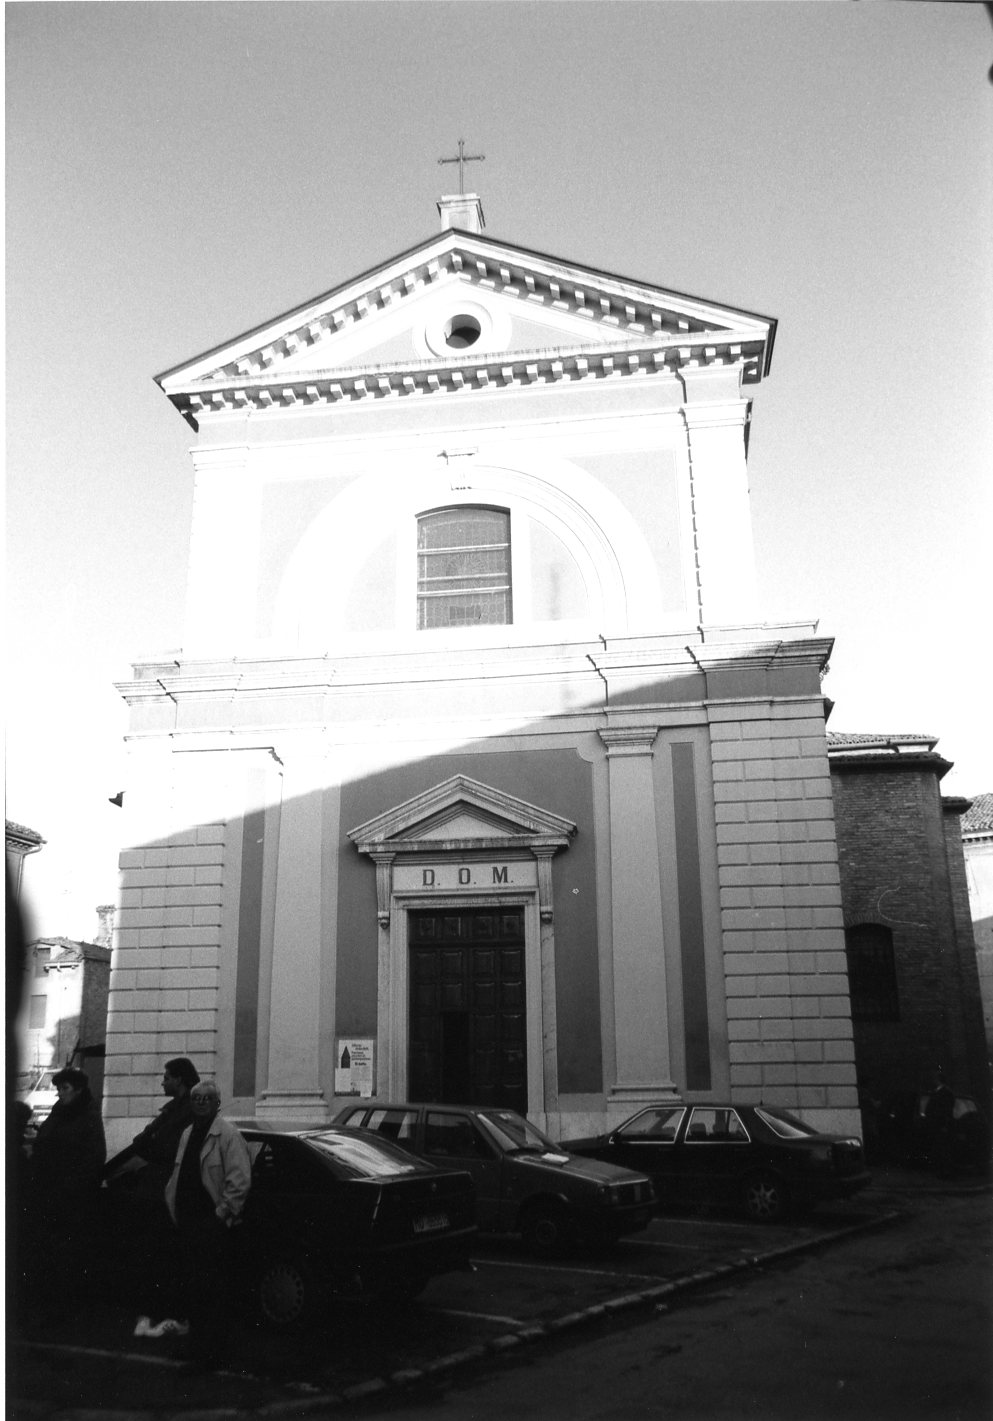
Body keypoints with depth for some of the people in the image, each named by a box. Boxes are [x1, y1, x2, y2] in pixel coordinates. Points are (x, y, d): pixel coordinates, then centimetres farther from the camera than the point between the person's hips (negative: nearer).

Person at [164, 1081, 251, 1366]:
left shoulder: (228, 1135, -11)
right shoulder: (187, 1133, 14)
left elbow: (240, 1181, -16)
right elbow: (177, 1176, 19)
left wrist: (221, 1214, -15)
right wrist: (176, 1211, 9)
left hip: (214, 1223, -8)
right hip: (188, 1222, 8)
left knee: (213, 1290, -3)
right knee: (191, 1286, 14)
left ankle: (211, 1350, 7)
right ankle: (197, 1345, 27)